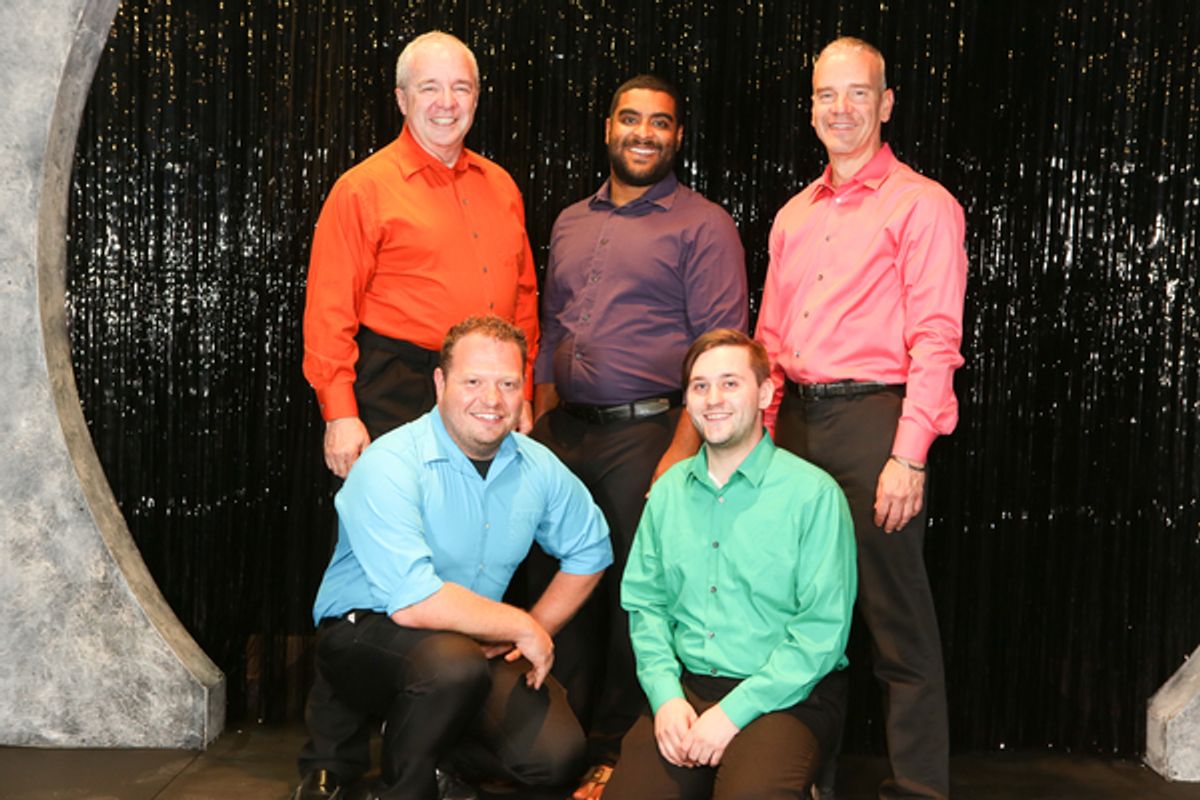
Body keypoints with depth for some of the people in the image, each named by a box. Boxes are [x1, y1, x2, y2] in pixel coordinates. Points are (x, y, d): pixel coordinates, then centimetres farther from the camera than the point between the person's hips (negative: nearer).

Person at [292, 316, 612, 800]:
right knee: (455, 664, -37)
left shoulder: (538, 467, -2)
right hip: (364, 630, -5)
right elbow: (413, 603, -31)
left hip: (476, 642, 6)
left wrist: (537, 630, 0)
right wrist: (522, 627, -20)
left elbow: (590, 551, 15)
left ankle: (419, 737, 14)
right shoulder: (388, 465, -21)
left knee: (557, 755, -14)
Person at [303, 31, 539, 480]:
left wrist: (522, 396, 13)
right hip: (398, 400, -5)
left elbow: (523, 295, 17)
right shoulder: (364, 189, -5)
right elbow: (329, 311, -9)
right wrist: (340, 415, -15)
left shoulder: (500, 186, 13)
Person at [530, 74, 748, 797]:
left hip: (645, 434, -5)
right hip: (565, 436, 5)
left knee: (634, 602, 2)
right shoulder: (571, 223, 18)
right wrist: (539, 431, 13)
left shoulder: (703, 225, -1)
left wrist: (682, 451, -16)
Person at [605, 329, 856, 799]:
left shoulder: (813, 493, -6)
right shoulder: (667, 492, 12)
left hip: (787, 695, -4)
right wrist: (666, 694, -6)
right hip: (684, 690, 4)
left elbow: (822, 630, -10)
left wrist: (733, 711, -16)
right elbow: (645, 604, 12)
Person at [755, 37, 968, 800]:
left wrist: (908, 456, -17)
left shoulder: (921, 205, -2)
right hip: (796, 421, 6)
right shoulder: (795, 215, 18)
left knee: (895, 616, -2)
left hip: (871, 419, -6)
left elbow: (935, 340, -9)